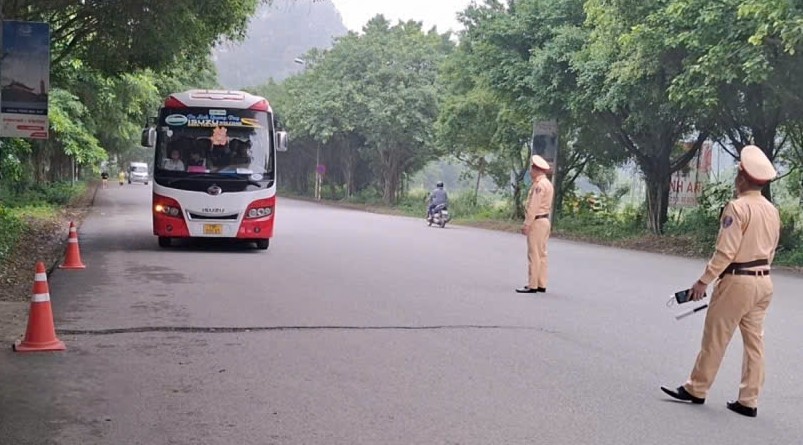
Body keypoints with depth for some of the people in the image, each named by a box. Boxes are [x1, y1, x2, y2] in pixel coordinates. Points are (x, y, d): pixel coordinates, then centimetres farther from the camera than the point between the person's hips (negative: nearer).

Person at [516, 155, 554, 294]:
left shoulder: (539, 185, -16)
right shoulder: (547, 183, 15)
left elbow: (533, 207, -20)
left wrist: (526, 224, -18)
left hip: (537, 221, -10)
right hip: (545, 220, 10)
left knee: (534, 254, -7)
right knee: (541, 253, 12)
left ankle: (532, 285, -5)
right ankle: (541, 284, 16)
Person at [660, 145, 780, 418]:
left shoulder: (738, 207, -16)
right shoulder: (772, 211, 8)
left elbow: (725, 251, -18)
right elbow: (770, 251, 11)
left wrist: (704, 281, -12)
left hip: (737, 281, -7)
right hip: (764, 281, 7)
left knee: (715, 339, 4)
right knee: (755, 341, 9)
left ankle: (696, 389, 14)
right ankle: (748, 401, 12)